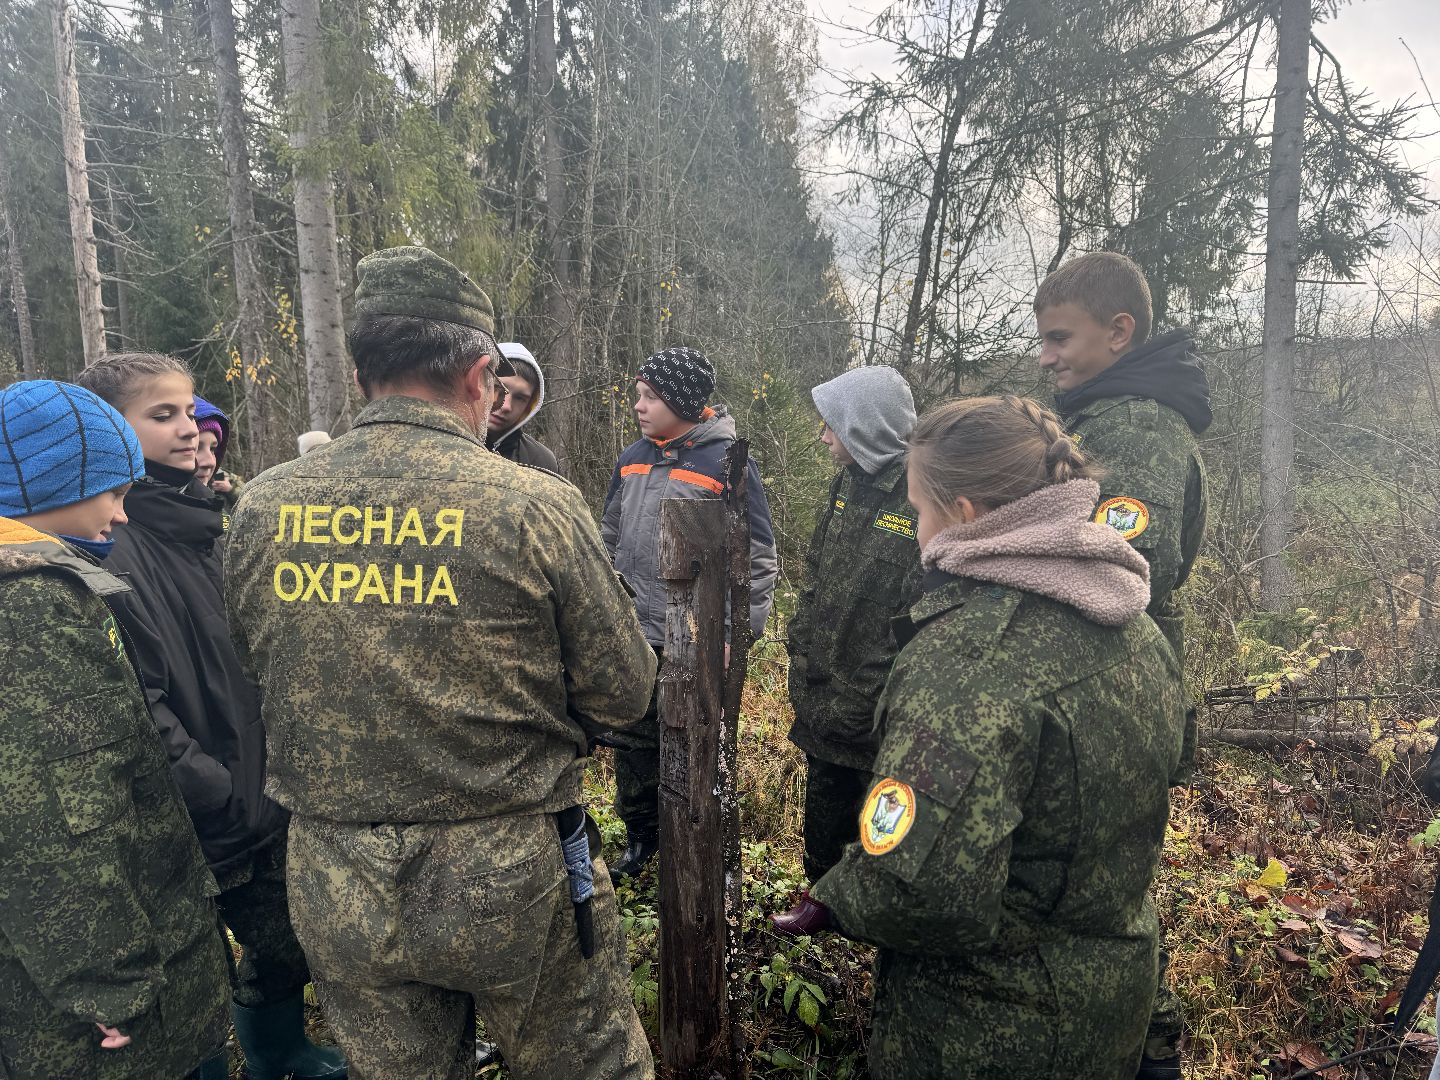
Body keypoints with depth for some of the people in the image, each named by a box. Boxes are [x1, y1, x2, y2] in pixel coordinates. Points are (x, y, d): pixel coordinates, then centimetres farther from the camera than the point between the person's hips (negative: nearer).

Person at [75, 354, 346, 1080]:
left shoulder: (201, 521, 8)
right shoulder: (109, 545, -18)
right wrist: (216, 791, -20)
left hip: (266, 793, 7)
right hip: (199, 822, -7)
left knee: (285, 944, 19)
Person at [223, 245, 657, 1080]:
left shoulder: (262, 510, -6)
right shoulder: (536, 506, -19)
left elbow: (261, 667, 9)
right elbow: (623, 695, -11)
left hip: (335, 896, 4)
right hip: (512, 884, -3)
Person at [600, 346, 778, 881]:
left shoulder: (728, 463, -11)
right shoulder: (631, 459, 7)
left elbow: (758, 556, -10)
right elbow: (609, 540, 17)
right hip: (634, 637, 6)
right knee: (632, 741, 16)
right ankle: (641, 835, 37)